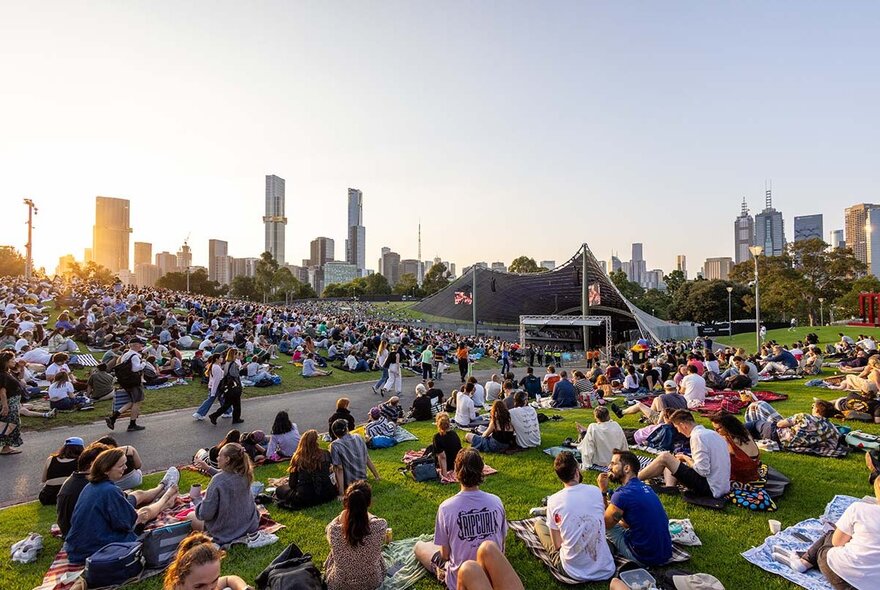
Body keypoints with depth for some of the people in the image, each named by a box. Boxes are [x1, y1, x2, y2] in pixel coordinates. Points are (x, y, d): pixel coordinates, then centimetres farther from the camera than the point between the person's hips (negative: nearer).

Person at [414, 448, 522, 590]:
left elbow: (445, 554, -6)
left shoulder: (446, 507, -18)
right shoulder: (496, 501, -10)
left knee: (419, 546, 17)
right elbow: (502, 545, 3)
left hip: (459, 578, -1)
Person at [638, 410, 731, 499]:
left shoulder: (697, 436, -18)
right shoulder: (711, 433, 11)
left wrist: (685, 458, -7)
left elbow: (703, 471, -22)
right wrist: (689, 459, 10)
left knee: (665, 457, -8)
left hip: (709, 489, -10)